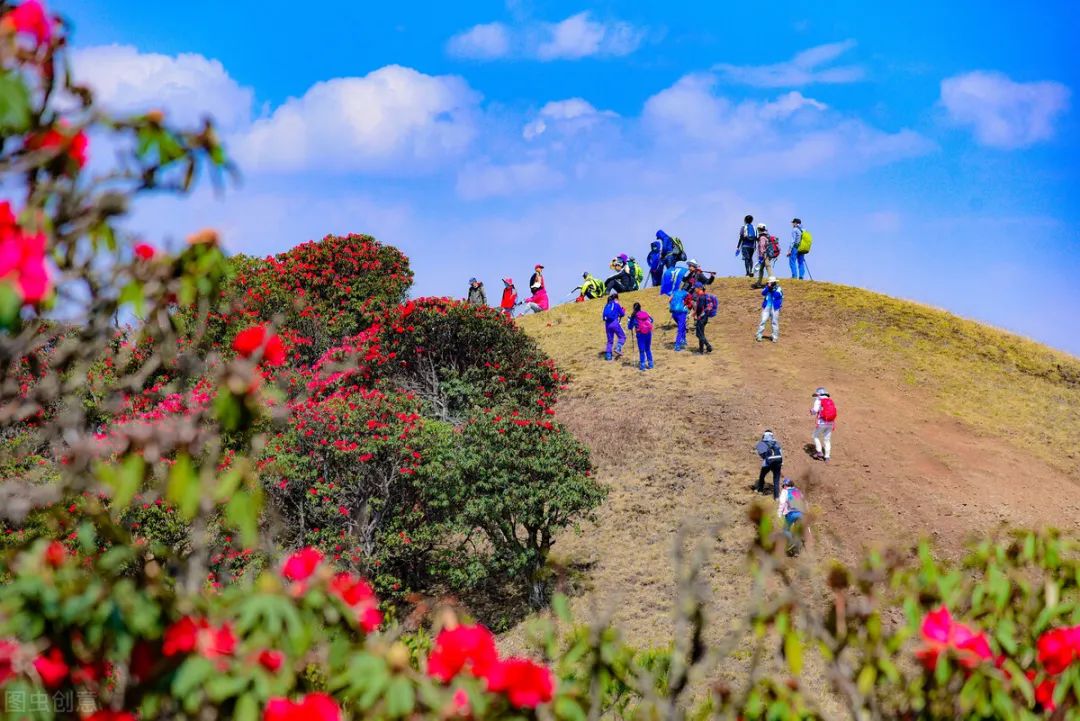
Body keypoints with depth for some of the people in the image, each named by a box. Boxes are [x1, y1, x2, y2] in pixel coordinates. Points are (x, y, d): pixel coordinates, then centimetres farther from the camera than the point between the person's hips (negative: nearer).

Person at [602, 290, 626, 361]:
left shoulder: (607, 305, 15)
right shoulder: (616, 304, -1)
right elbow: (622, 314, 1)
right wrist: (623, 311, 24)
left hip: (607, 324, 6)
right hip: (614, 322, -6)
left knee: (610, 340, 14)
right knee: (622, 337, 6)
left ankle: (608, 355, 9)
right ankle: (618, 349, -16)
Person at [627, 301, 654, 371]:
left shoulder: (634, 316, -4)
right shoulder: (645, 313, 7)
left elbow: (630, 327, 0)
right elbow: (651, 320, 23)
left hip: (640, 334, -4)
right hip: (648, 333, 4)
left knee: (641, 350, 3)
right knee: (648, 349, 16)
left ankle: (642, 365, 1)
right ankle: (650, 364, 17)